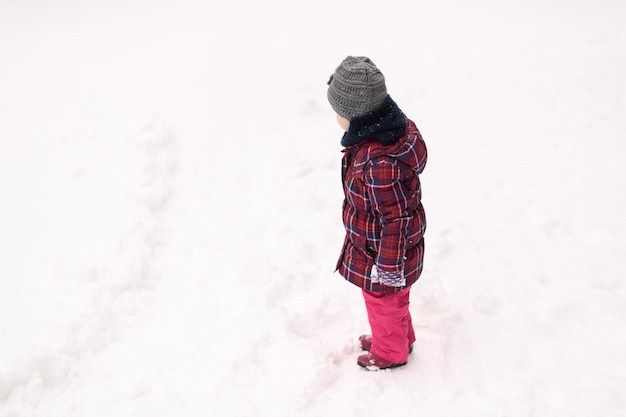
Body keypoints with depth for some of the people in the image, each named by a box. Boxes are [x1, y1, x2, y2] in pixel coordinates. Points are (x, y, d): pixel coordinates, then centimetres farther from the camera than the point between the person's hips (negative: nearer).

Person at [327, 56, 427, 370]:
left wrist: (389, 267, -18)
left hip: (381, 253, -8)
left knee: (383, 300, 21)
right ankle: (398, 337, 58)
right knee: (392, 300, 31)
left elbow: (396, 220, -30)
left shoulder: (379, 163, -40)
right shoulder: (394, 126, -11)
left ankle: (391, 353, 49)